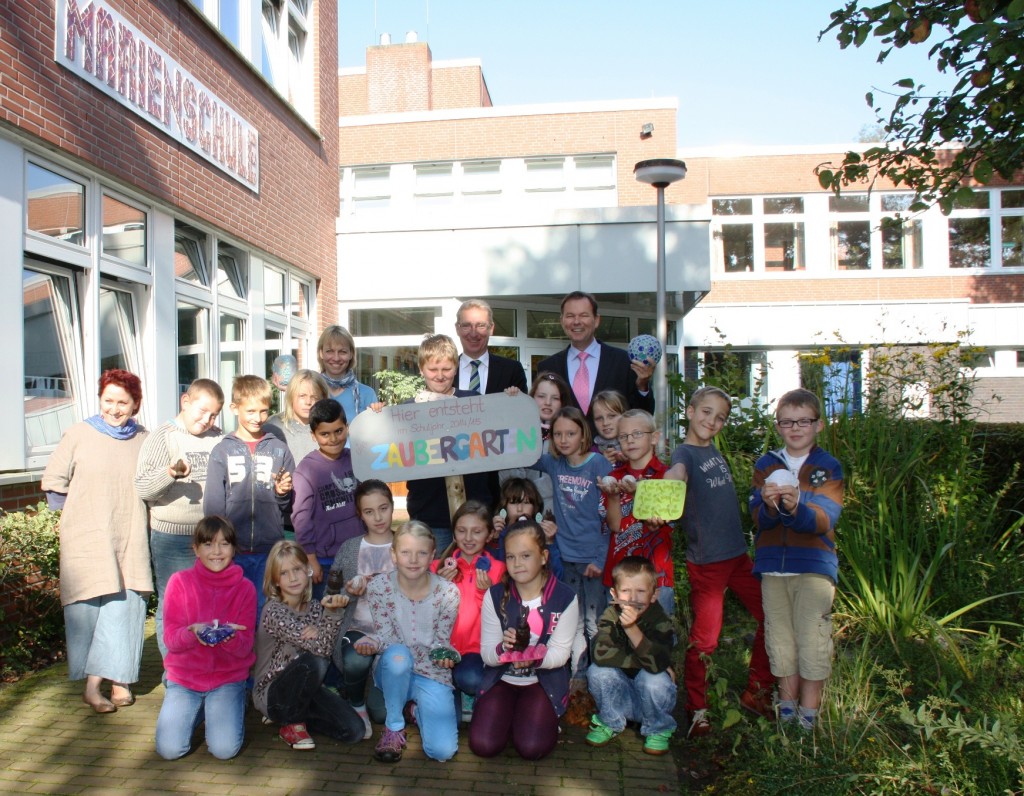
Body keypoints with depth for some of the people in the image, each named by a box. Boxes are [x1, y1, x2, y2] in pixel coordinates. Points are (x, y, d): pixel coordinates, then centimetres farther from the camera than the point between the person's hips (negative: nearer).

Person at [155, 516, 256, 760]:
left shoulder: (245, 588, -4)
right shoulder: (180, 582, -4)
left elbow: (245, 646, -7)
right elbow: (171, 639, -8)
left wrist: (231, 637, -29)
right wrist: (192, 633, -30)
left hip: (228, 678, -1)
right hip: (184, 677, 1)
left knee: (225, 749, -17)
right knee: (169, 749, -15)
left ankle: (229, 712, 16)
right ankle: (195, 713, 16)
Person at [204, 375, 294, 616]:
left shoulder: (279, 450, 7)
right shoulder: (222, 451, 5)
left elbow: (289, 507, 9)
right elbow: (213, 505, 4)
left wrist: (283, 494, -12)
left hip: (270, 552, 1)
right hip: (232, 552, 0)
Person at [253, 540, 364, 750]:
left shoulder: (314, 607, 2)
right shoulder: (274, 611, -19)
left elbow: (327, 647, -15)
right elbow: (320, 648, -26)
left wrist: (332, 612, -25)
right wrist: (332, 613, -18)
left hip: (304, 687, 6)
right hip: (272, 694, -6)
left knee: (354, 731, -10)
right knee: (315, 661, -34)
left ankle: (296, 714, 12)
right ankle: (292, 723, -9)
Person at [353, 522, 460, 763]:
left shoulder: (447, 592, -13)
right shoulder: (379, 587, -12)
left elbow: (441, 640, -6)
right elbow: (384, 634, -11)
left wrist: (444, 654, -29)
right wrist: (369, 642, -33)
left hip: (432, 673, 0)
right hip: (394, 671, 0)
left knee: (443, 750, -17)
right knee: (397, 654, -38)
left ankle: (417, 709, 18)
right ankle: (394, 726, -9)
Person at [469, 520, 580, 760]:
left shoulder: (565, 598, -11)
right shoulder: (495, 596, -7)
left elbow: (560, 653, -11)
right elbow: (486, 653, -7)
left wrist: (534, 657, -33)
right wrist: (503, 648, -31)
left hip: (544, 681, -1)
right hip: (501, 678, 2)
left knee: (532, 748, -21)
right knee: (483, 745, -17)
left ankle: (547, 719, 13)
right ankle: (508, 715, 16)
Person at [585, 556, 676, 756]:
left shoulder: (660, 622, -22)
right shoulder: (611, 617, -16)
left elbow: (658, 663, -37)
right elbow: (601, 654, -30)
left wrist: (631, 628, -48)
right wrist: (646, 661, -29)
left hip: (651, 697, -2)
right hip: (621, 696, 2)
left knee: (654, 679, -33)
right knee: (597, 672, -25)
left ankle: (658, 730, 0)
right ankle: (610, 722, 5)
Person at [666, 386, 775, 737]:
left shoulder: (713, 448, 10)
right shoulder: (685, 452, -13)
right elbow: (676, 474, -38)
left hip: (738, 553, 8)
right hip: (706, 560, -8)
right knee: (704, 639, -1)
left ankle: (756, 692, 29)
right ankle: (697, 710, 18)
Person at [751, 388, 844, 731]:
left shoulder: (828, 467, 0)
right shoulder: (766, 465, 7)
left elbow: (824, 520, -14)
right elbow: (758, 517, -5)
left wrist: (796, 507, -35)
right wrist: (770, 506, -28)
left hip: (814, 565, -2)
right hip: (772, 565, 3)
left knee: (812, 640, 0)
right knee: (780, 638, 10)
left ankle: (809, 716, 14)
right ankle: (787, 707, 26)